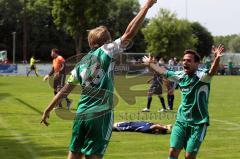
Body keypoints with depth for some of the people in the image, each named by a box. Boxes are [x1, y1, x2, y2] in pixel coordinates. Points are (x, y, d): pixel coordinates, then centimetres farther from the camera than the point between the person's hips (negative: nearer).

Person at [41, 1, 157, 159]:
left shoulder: (82, 63, 13)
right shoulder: (106, 52, -2)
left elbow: (65, 89, 14)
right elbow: (129, 33, -8)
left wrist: (48, 110, 22)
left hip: (81, 114, 6)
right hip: (101, 115, -5)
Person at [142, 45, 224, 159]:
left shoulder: (201, 76, -12)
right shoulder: (181, 75, 6)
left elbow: (212, 72, -35)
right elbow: (164, 72, 25)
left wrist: (217, 58, -55)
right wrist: (150, 63, 39)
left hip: (198, 123, -5)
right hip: (181, 121, 5)